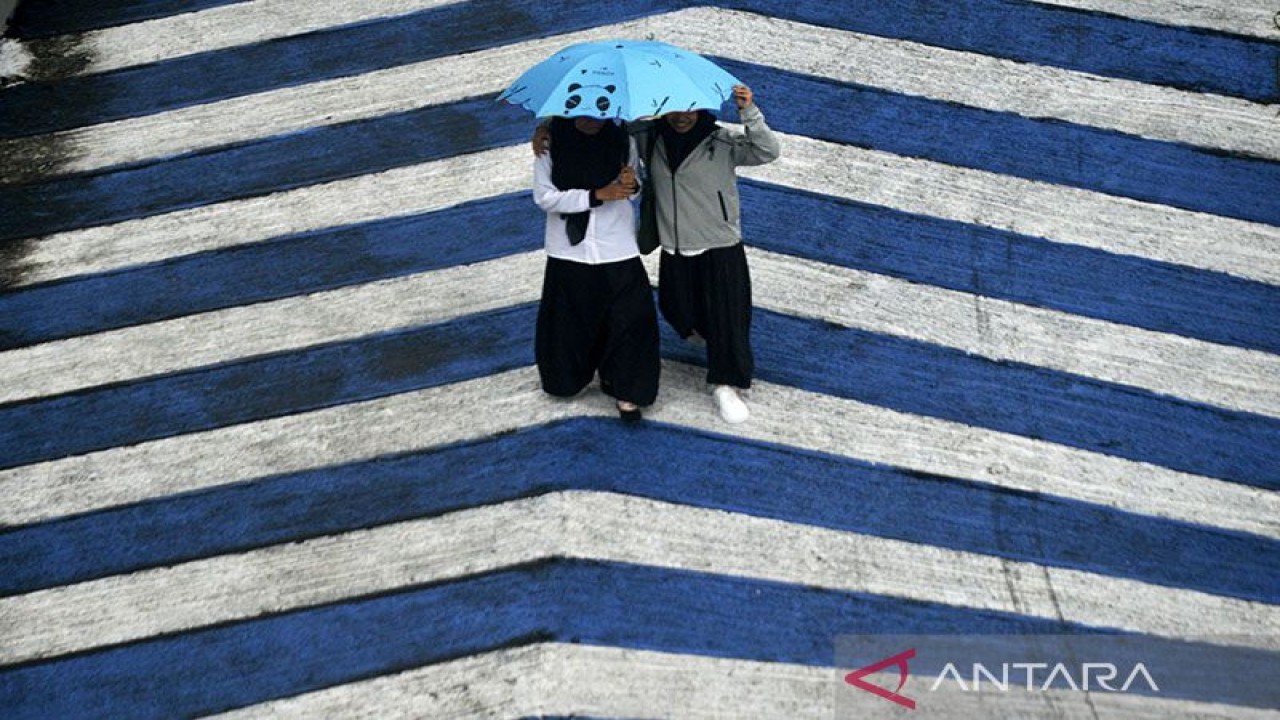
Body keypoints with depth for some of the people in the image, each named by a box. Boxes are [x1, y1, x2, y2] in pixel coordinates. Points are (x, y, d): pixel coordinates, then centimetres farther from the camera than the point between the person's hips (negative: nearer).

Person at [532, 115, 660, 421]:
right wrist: (597, 195, -18)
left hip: (617, 248, 1)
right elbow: (544, 196, -10)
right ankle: (567, 377, 36)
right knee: (570, 318, 11)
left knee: (631, 315, -4)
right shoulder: (552, 141, -8)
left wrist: (631, 184, -14)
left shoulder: (621, 138, -3)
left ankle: (625, 391, 8)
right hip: (570, 248, -1)